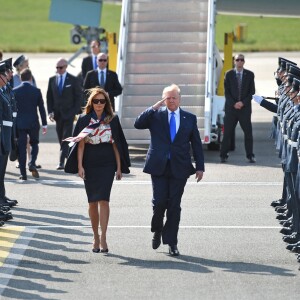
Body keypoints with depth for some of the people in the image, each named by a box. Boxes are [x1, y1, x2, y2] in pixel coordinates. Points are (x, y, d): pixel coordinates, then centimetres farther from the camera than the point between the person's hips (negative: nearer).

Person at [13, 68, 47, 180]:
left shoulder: (15, 91, -4)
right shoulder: (36, 91, -4)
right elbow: (41, 108, -1)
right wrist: (44, 124, 6)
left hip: (19, 123, 0)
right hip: (33, 123, 0)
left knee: (21, 147, 4)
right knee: (34, 143, 19)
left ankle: (23, 174, 1)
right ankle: (32, 164, -5)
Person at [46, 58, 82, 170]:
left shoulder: (73, 80, -1)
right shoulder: (52, 80, 9)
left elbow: (79, 97, 0)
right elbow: (49, 97, 11)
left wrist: (75, 111, -8)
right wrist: (50, 112, 0)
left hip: (68, 113, -4)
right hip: (57, 114, 4)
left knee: (66, 138, -11)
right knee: (61, 138, 8)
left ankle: (62, 162, -17)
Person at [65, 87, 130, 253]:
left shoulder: (112, 119, 5)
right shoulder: (84, 119, 3)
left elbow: (116, 144, 7)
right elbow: (80, 144, 1)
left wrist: (119, 167, 5)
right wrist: (80, 166, -7)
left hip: (107, 165, -1)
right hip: (89, 165, 1)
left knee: (103, 200, -12)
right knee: (92, 202, 5)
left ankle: (103, 238, -15)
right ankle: (96, 237, 16)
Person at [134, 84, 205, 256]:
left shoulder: (189, 118, 9)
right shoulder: (156, 115, 6)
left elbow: (196, 144, 10)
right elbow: (138, 124, -10)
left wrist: (200, 167, 5)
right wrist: (154, 108, -14)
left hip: (179, 168, 1)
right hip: (159, 166, -1)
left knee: (174, 205, 1)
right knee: (159, 201, -7)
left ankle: (171, 242, 8)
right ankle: (157, 230, 22)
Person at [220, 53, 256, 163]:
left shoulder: (249, 74, 6)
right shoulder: (229, 74, 6)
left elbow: (252, 91, 3)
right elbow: (227, 92, 3)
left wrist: (243, 102, -9)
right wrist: (234, 104, -10)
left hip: (245, 107, 0)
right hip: (231, 107, 0)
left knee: (248, 132, -1)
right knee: (227, 132, -2)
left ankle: (250, 155, 5)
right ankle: (223, 155, 3)